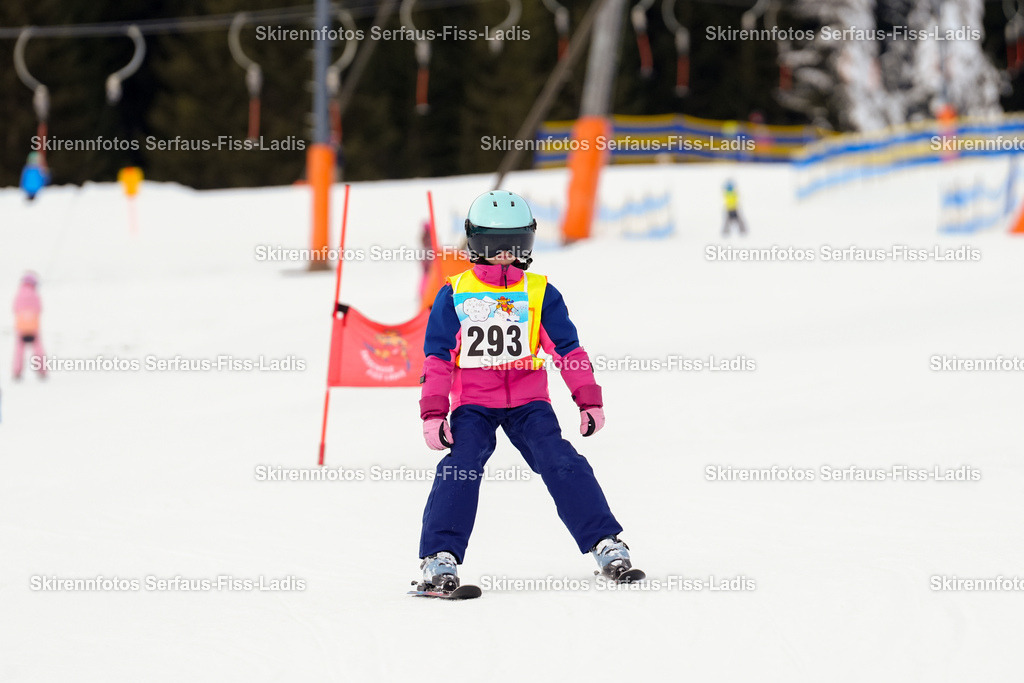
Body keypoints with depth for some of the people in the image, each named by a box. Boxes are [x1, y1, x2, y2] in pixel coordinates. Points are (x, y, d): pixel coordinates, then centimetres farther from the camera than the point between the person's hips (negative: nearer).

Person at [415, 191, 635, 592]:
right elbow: (437, 358, 2)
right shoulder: (454, 296, 2)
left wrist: (589, 400, 1)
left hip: (527, 400, 1)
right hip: (472, 403, -1)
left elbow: (568, 349, 8)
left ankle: (605, 545, -12)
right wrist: (433, 412, -7)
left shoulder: (539, 294, 5)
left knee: (560, 462, -16)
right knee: (461, 466, -21)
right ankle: (440, 557, -20)